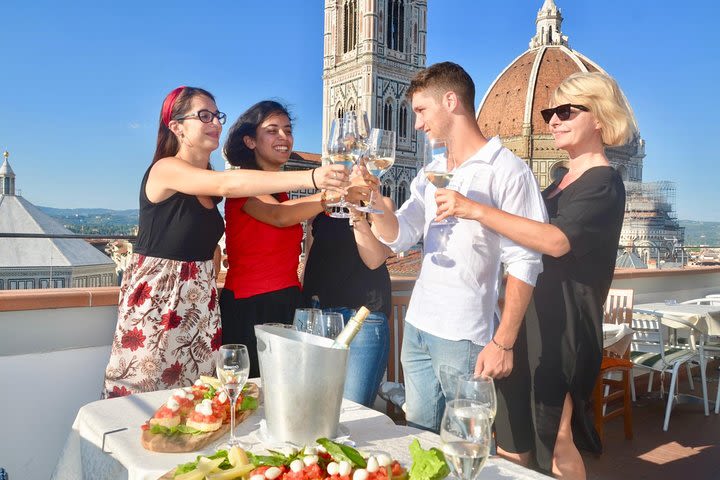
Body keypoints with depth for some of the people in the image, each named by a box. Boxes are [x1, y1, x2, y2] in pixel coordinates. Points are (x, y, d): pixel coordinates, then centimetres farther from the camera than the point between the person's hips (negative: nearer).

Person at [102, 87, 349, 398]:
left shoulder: (210, 180, 10)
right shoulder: (165, 169, -13)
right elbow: (227, 184, -30)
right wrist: (311, 177, -37)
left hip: (200, 300, 7)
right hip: (156, 299, -6)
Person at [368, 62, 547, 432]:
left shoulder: (507, 170, -10)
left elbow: (523, 264, -13)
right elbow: (399, 236, 5)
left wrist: (503, 342, -16)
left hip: (464, 337, -7)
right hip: (416, 327, 7)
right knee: (418, 438, 17)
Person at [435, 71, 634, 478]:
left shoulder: (604, 182, -12)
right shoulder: (564, 181, 16)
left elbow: (557, 241, -30)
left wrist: (475, 210, -34)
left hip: (564, 327, -9)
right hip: (532, 319, 9)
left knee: (557, 446, 4)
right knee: (512, 439, 16)